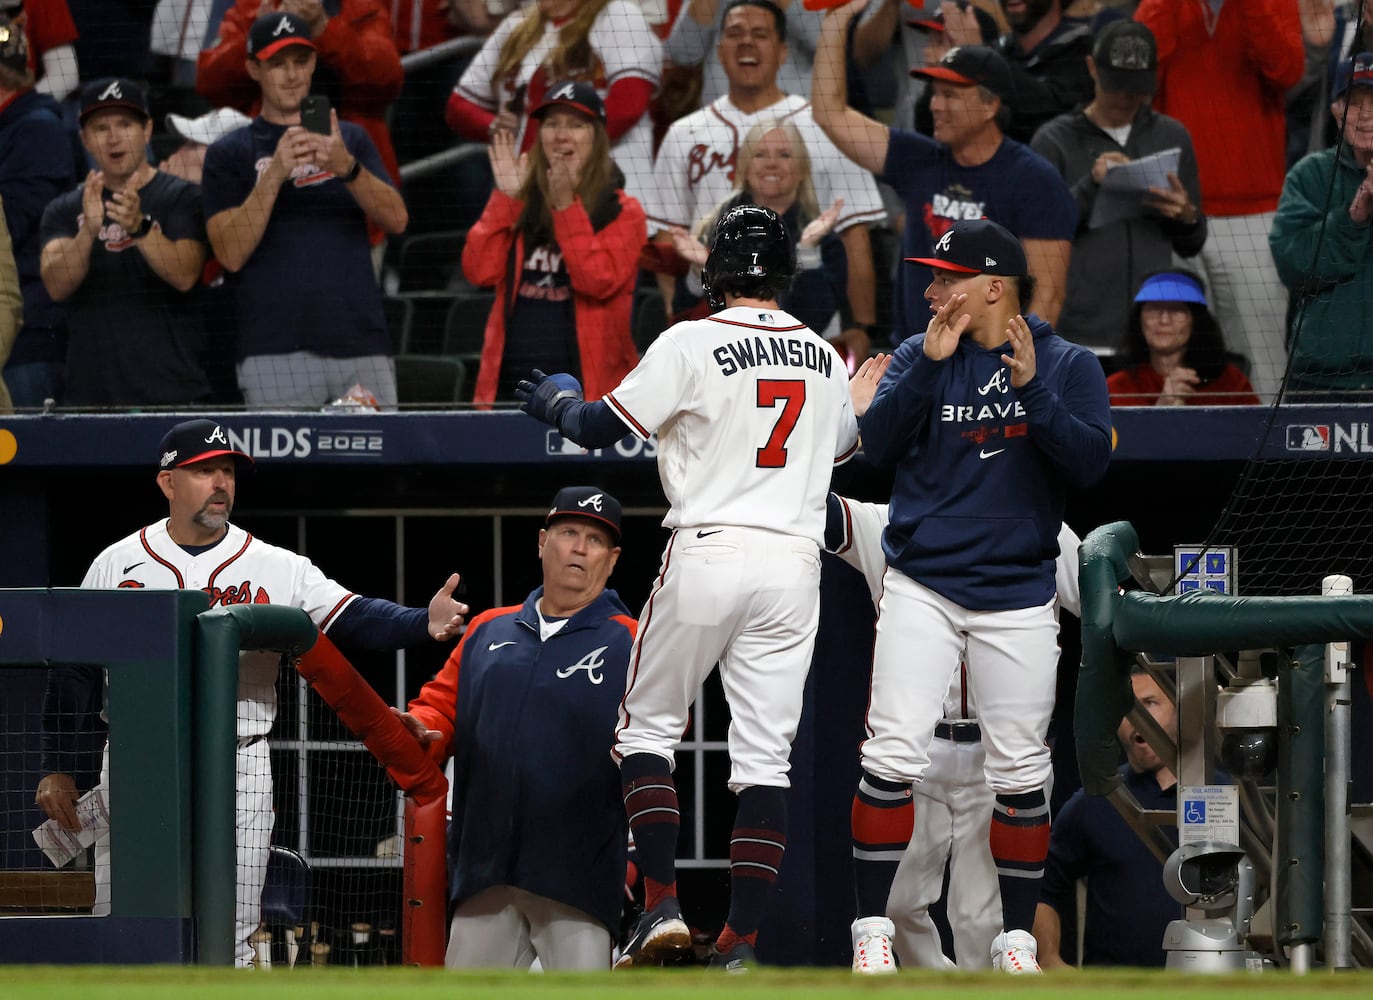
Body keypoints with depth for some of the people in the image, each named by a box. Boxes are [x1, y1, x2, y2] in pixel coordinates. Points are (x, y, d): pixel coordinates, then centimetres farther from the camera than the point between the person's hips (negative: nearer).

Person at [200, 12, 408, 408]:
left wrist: (347, 167, -17)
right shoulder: (229, 154, 10)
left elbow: (396, 220, 2)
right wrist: (274, 175, -15)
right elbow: (231, 254, -3)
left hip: (362, 347, 2)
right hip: (276, 356, -2)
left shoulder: (350, 139, 18)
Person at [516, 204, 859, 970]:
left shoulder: (693, 345, -6)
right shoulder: (826, 359, 11)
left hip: (707, 554, -4)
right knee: (765, 754, 3)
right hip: (793, 561, 4)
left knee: (648, 726, 11)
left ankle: (662, 905, -3)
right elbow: (844, 449, 27)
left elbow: (603, 428, -5)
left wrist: (559, 401, 16)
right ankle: (742, 943, -3)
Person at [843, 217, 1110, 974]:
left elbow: (1089, 463, -11)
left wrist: (1032, 388, -22)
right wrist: (931, 365, -17)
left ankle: (1015, 936, 14)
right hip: (922, 589, 0)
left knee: (1020, 773, 2)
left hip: (1017, 598, 0)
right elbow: (877, 444, -9)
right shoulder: (919, 356, 5)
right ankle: (871, 929, -4)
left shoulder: (1069, 366, 2)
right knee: (894, 756, -11)